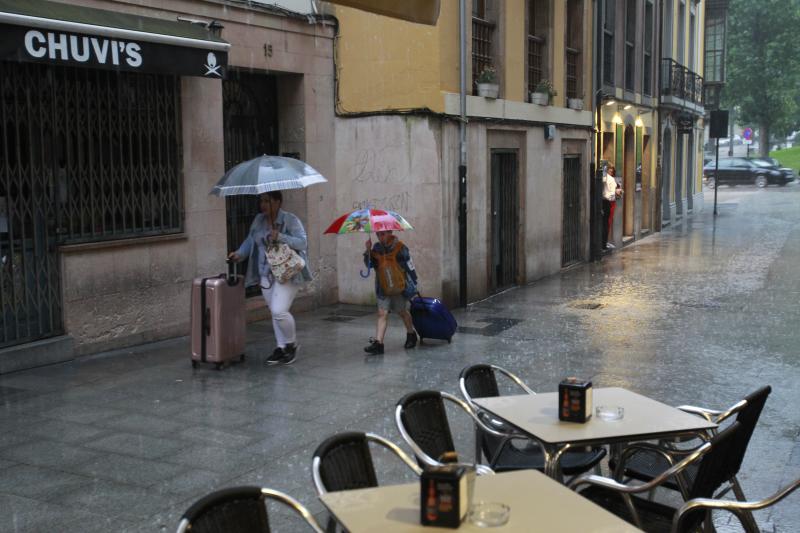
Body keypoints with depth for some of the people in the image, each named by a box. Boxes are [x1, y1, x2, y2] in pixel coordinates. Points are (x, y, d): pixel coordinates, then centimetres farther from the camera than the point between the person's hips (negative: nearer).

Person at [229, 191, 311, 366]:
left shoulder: (291, 220, -10)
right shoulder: (258, 220, 8)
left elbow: (303, 242, -17)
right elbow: (250, 240, 14)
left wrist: (280, 237, -27)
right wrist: (240, 253, -3)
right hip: (266, 275, 6)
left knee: (279, 310, -16)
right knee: (274, 312, 11)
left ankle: (291, 344, 7)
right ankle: (281, 348, 23)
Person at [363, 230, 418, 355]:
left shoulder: (400, 248, -12)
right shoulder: (376, 248, 1)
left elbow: (410, 266, -7)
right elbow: (369, 264, -5)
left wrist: (413, 283, -5)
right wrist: (368, 251, -19)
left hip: (399, 287, -3)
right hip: (383, 289, 3)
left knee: (402, 312, 15)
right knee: (382, 313, -7)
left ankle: (411, 335, 39)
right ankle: (378, 343, -12)